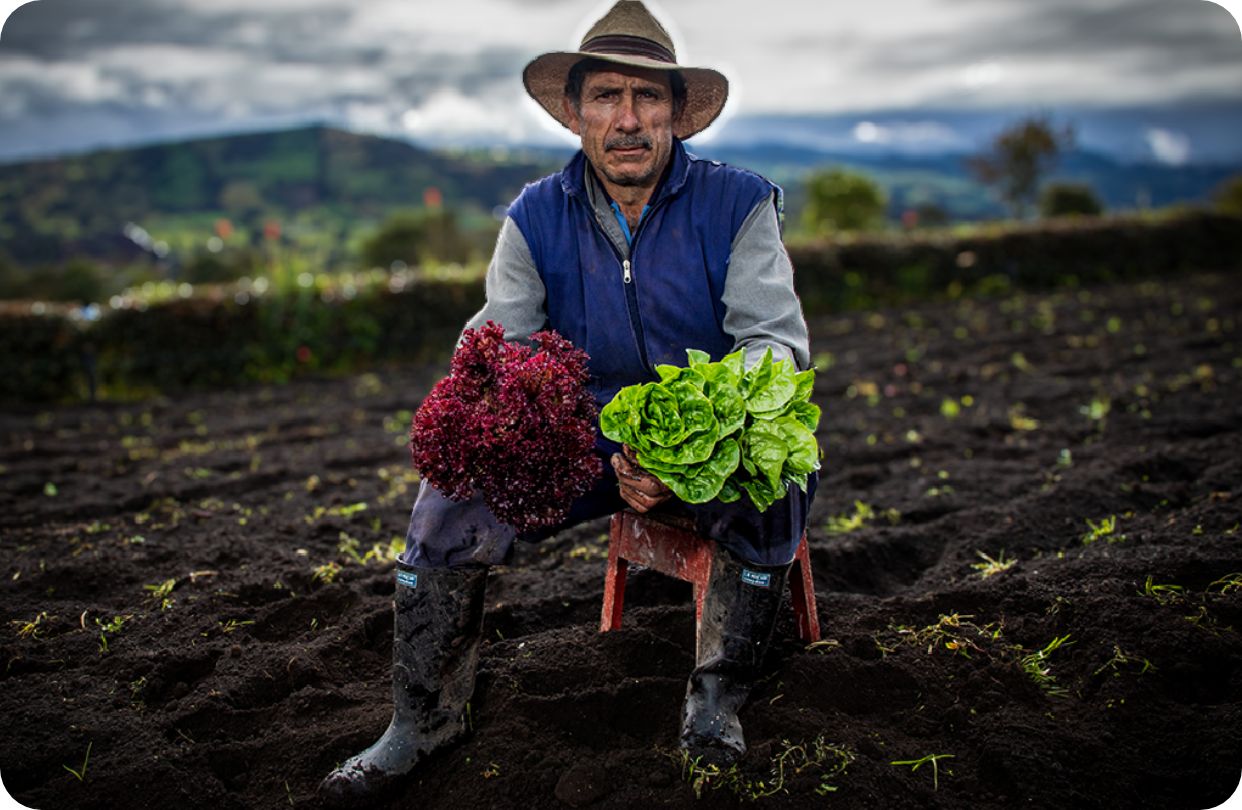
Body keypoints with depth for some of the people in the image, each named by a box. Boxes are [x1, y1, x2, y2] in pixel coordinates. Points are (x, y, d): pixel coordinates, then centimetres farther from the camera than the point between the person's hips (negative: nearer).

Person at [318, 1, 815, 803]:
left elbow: (777, 339, -15)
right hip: (580, 444, 2)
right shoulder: (537, 218, -1)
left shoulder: (737, 203, -8)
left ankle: (718, 694, -10)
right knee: (454, 494, -19)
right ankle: (423, 721, 1)